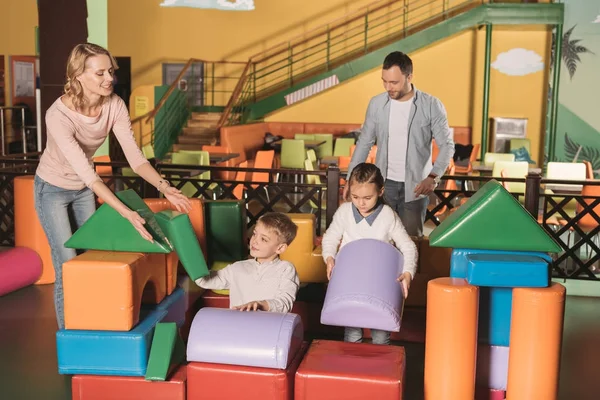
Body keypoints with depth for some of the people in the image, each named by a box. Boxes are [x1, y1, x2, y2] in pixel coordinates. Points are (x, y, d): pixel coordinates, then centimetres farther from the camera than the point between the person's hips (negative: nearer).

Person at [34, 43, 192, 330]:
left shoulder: (114, 105, -20)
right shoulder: (59, 116, -35)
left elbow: (134, 155, -20)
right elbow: (86, 172, -40)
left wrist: (163, 186, -36)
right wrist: (127, 214, -46)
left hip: (84, 188, 5)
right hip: (53, 190, -5)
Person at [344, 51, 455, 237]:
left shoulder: (431, 106, -10)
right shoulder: (376, 104, -1)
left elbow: (447, 145, -7)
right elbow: (364, 143, 8)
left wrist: (433, 177, -22)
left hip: (415, 186, -2)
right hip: (383, 184, 2)